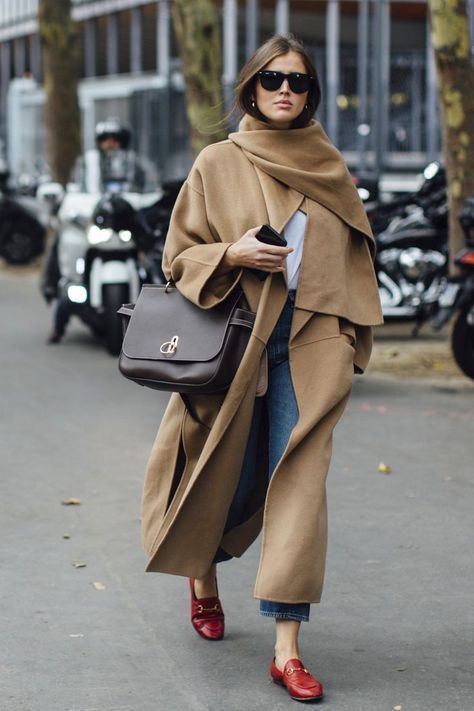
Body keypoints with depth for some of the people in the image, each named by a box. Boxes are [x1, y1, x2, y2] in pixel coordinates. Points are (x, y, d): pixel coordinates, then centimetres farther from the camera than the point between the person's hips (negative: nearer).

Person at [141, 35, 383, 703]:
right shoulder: (219, 163, 4)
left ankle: (287, 649, -6)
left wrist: (351, 339, 7)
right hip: (238, 339, -1)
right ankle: (203, 577, 42)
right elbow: (180, 253, 4)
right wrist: (233, 254, -15)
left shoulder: (331, 169, 10)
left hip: (310, 344, 1)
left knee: (298, 485, -7)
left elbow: (354, 257, 16)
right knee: (233, 476, 9)